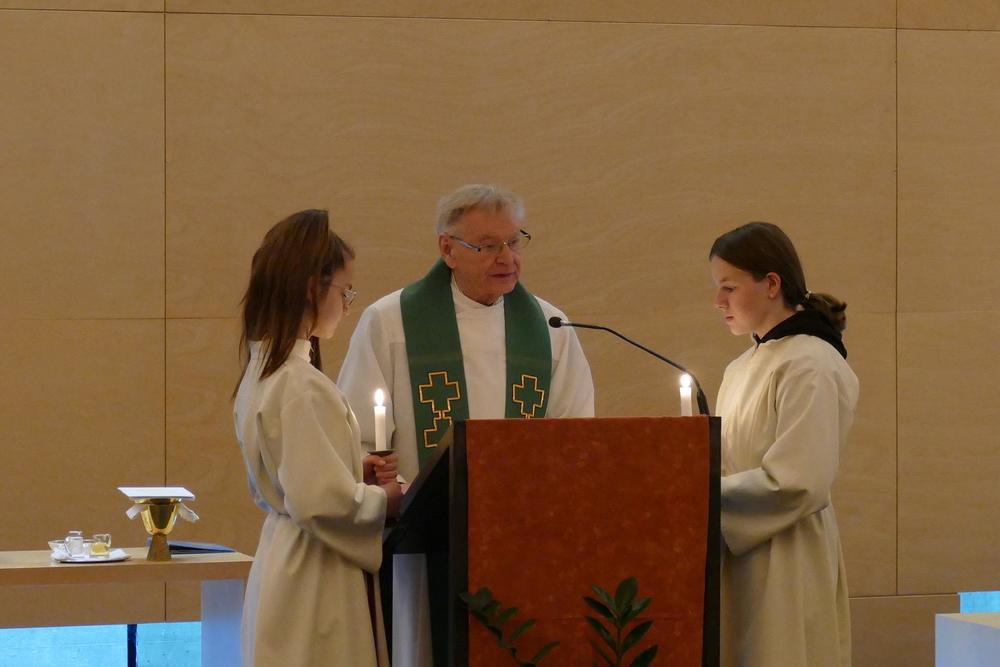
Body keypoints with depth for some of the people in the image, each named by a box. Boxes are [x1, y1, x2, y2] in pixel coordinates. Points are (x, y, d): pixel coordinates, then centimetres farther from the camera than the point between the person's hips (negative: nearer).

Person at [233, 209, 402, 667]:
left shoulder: (260, 375, 10)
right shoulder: (303, 388, -19)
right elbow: (321, 501, -23)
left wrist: (356, 474, 9)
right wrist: (387, 500, -7)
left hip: (282, 558, 10)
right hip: (317, 582, -10)